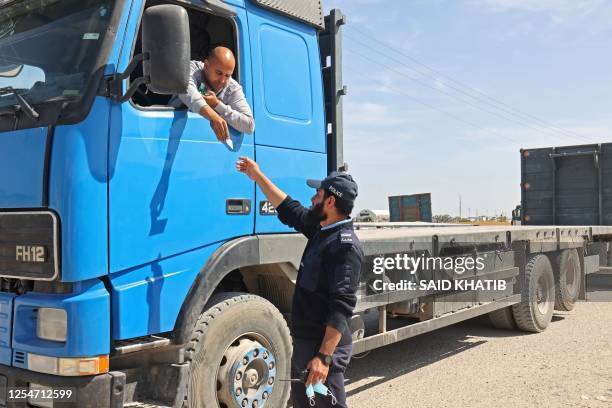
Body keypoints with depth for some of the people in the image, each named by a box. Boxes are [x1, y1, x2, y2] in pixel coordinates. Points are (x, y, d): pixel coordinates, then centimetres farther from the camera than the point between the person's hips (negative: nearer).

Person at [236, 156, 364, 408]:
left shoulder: (345, 246, -22)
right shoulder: (321, 229, 7)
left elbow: (341, 307, -27)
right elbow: (287, 208, 22)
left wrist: (324, 356, -30)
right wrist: (257, 176, 24)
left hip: (326, 346, -10)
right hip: (304, 340, 10)